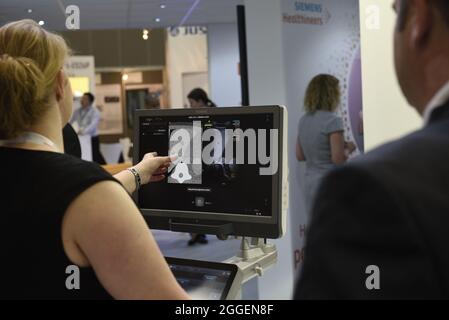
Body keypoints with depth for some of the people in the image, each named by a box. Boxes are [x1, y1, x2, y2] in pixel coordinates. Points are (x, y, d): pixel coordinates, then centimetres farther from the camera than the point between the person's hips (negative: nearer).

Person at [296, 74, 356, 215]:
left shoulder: (303, 120, 8)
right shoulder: (332, 120, -14)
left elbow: (300, 156, 13)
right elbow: (339, 158, -18)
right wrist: (348, 148, 1)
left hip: (310, 184, 7)